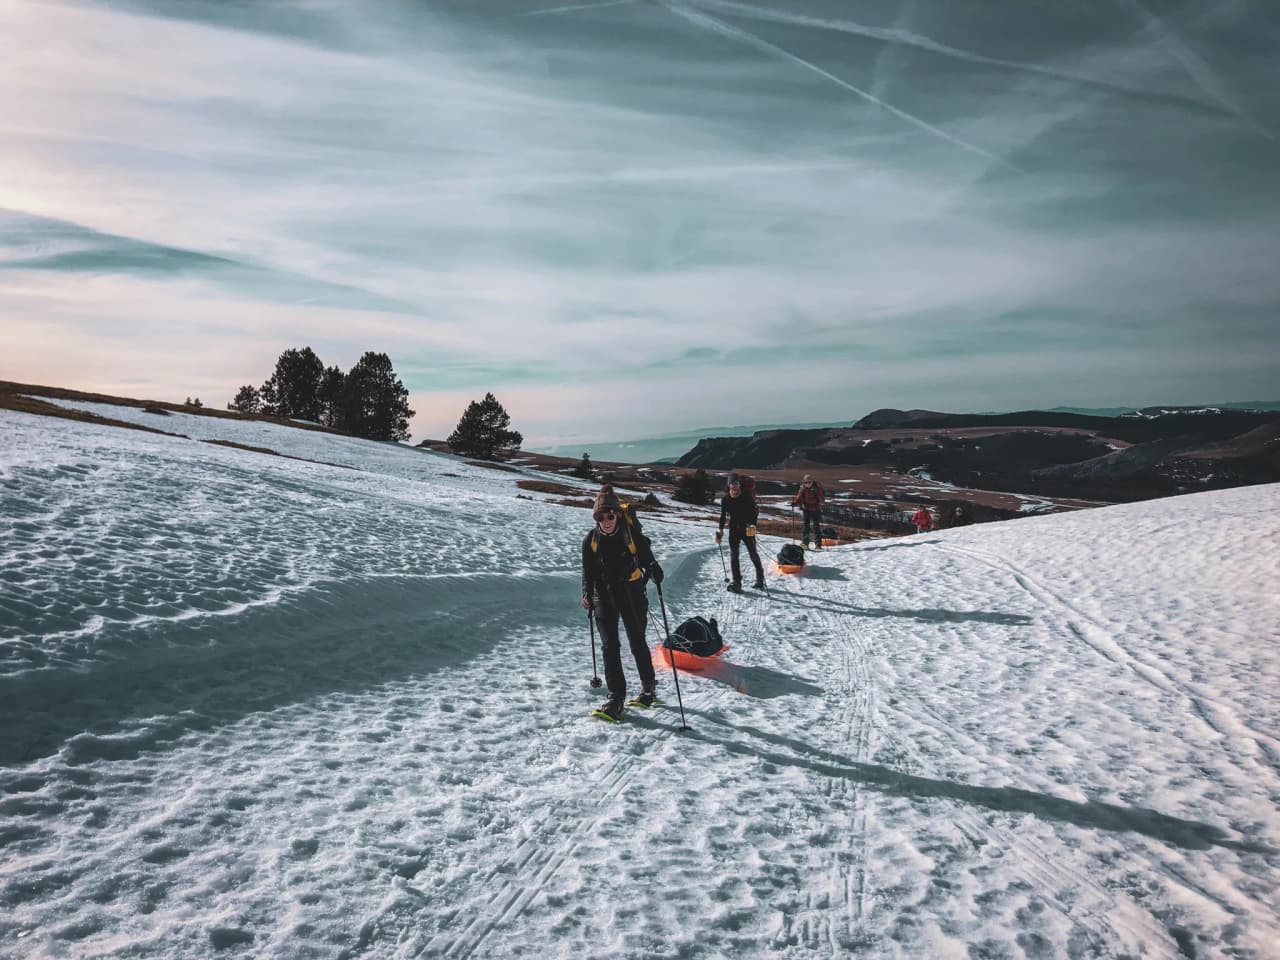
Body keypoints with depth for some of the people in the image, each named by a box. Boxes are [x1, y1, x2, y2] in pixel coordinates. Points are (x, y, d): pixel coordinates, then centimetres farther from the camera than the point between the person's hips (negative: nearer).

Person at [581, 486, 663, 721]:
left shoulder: (631, 534, -6)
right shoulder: (591, 541, 1)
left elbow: (645, 557, -2)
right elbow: (588, 571, 7)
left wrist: (653, 570, -24)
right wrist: (587, 594, -8)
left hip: (632, 594, -2)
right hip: (604, 597, 2)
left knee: (637, 642, 5)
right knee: (610, 647, -4)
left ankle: (649, 687, 26)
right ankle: (616, 697, 0)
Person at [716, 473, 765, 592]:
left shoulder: (747, 497, -5)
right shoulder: (725, 499, 3)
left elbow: (754, 512, -8)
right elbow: (723, 516, 12)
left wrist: (753, 525, -23)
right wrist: (721, 530, 4)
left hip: (747, 530, -2)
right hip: (733, 530, 3)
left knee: (753, 554, 3)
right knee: (734, 555, -4)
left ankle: (760, 579, 20)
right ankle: (737, 582, -1)